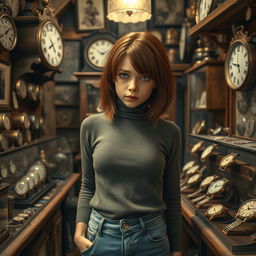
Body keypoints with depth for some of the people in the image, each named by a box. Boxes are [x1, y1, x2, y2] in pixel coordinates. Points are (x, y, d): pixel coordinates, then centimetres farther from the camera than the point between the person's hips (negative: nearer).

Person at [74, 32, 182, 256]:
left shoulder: (169, 132, -6)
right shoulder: (92, 126, -4)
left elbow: (172, 197, 1)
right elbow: (88, 186, 5)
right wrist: (80, 232, -6)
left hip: (152, 238, 0)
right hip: (100, 237, 1)